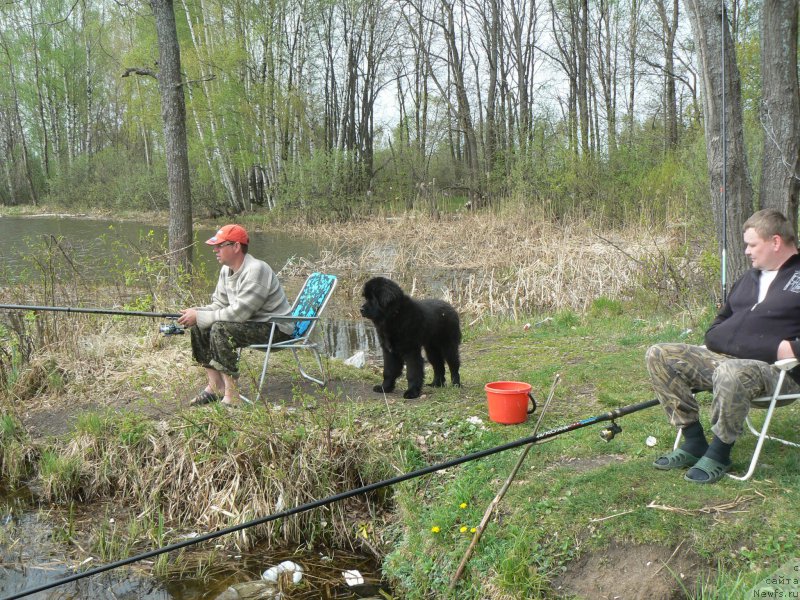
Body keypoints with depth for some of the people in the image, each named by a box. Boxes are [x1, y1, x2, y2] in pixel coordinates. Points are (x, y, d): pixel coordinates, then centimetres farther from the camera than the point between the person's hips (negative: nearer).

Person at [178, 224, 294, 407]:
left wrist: (199, 316, -21)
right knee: (198, 327, 1)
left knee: (220, 329, -29)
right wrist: (196, 312, -9)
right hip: (249, 322, 10)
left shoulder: (256, 270, -23)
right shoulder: (226, 270, 7)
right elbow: (219, 305, 11)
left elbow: (237, 313, -27)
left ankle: (232, 396, -23)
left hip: (275, 328, -10)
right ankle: (215, 385, 7)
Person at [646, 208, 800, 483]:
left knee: (730, 373, -42)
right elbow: (724, 318, 31)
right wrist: (714, 338, 12)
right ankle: (694, 442, -7)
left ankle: (719, 454, -18)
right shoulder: (750, 277, 23)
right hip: (720, 357, 8)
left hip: (774, 368, -8)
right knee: (659, 355, -7)